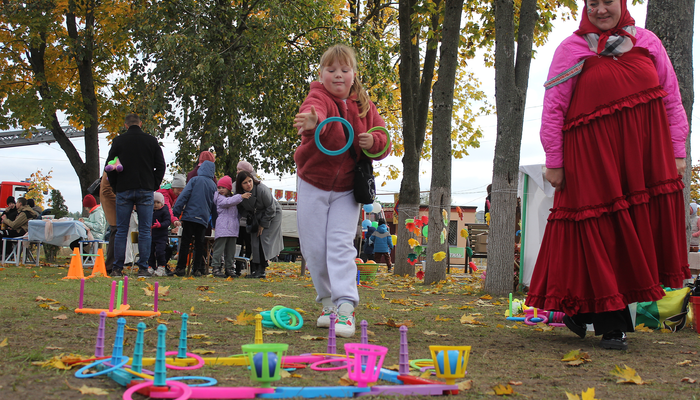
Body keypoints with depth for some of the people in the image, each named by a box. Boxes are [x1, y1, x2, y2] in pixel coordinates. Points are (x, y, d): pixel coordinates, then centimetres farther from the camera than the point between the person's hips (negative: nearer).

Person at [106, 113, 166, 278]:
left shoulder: (118, 141, 2)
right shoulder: (152, 141, 5)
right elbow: (161, 166, 4)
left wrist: (116, 187, 10)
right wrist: (154, 185, 10)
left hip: (124, 190, 0)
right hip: (146, 191, 0)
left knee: (121, 230, 4)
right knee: (145, 231, 2)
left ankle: (117, 268, 3)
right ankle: (143, 268, -1)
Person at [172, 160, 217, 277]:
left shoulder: (195, 180, -1)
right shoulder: (213, 185, 10)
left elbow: (184, 195, -8)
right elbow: (213, 203, 15)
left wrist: (177, 210, -6)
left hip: (190, 215, -3)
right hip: (204, 218, 3)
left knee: (185, 242, 0)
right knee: (200, 243, 7)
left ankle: (181, 268, -2)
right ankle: (197, 269, 3)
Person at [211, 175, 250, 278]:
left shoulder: (233, 197, 21)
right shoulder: (219, 198, 0)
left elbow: (237, 211, 34)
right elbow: (227, 202, -21)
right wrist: (241, 197, -25)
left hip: (233, 228, 7)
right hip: (222, 228, -7)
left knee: (231, 250, 9)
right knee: (219, 248, -8)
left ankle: (229, 268, 15)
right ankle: (215, 268, -5)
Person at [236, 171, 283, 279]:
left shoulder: (262, 190, -30)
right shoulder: (239, 193, -14)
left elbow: (271, 209, -21)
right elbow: (241, 208, 6)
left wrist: (263, 225, -16)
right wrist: (248, 216, -11)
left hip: (272, 215, -5)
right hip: (256, 217, 6)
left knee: (264, 239, -16)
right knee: (254, 241, -3)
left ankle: (261, 270, -15)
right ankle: (254, 270, 0)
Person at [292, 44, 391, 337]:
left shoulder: (364, 106, 1)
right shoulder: (319, 98, -13)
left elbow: (384, 143, 8)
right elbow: (316, 111, -40)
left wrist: (374, 141, -17)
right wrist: (311, 120, -65)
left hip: (346, 188, 1)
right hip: (313, 184, -1)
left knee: (341, 245, -11)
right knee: (314, 249, 3)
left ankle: (346, 308, -16)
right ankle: (328, 303, 21)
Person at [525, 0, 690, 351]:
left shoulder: (647, 42, 12)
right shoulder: (571, 49, 4)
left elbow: (672, 100, 12)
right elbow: (553, 109, 0)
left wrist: (678, 151, 6)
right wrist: (554, 161, -5)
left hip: (644, 154, 3)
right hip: (592, 155, -3)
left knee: (642, 228, 2)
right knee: (599, 233, -3)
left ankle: (581, 308, 17)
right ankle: (611, 324, 5)